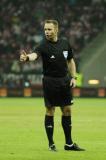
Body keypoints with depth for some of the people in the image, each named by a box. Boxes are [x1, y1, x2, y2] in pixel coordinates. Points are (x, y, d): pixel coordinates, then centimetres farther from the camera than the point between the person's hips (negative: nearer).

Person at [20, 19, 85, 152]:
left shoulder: (65, 43, 3)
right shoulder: (44, 45, -13)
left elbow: (70, 61, 16)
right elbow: (35, 54, -34)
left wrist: (73, 77, 6)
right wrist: (27, 57, -57)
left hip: (64, 80, 5)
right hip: (50, 81, -4)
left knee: (67, 111, 8)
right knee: (50, 111, -1)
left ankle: (69, 143, 17)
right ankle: (51, 144, 10)